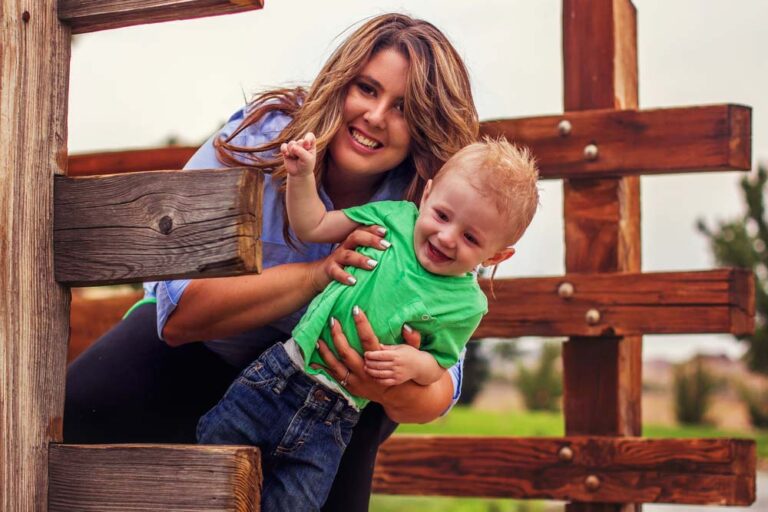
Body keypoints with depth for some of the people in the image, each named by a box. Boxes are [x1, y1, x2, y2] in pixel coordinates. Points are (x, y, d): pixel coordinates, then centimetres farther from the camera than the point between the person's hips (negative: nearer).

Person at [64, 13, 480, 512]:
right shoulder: (260, 139, -24)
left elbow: (439, 387, -24)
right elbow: (181, 315, -31)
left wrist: (401, 394, -50)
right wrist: (317, 273, -42)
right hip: (198, 349, 0)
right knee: (79, 409, -22)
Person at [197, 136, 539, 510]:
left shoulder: (467, 306, -7)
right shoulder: (395, 216, -2)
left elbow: (439, 365, 3)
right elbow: (311, 227, 6)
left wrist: (414, 362, -19)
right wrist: (302, 176, -7)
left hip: (333, 418, -2)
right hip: (282, 373, 2)